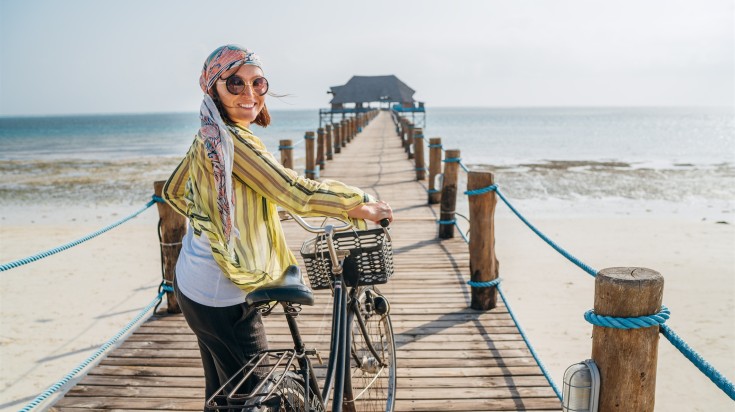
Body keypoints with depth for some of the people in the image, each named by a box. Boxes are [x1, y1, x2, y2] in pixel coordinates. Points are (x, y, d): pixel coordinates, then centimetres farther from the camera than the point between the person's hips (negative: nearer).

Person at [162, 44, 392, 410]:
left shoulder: (209, 137, 7)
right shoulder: (233, 140, -22)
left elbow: (173, 192, 19)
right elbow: (298, 194, -25)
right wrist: (363, 205, -13)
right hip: (222, 297, -9)